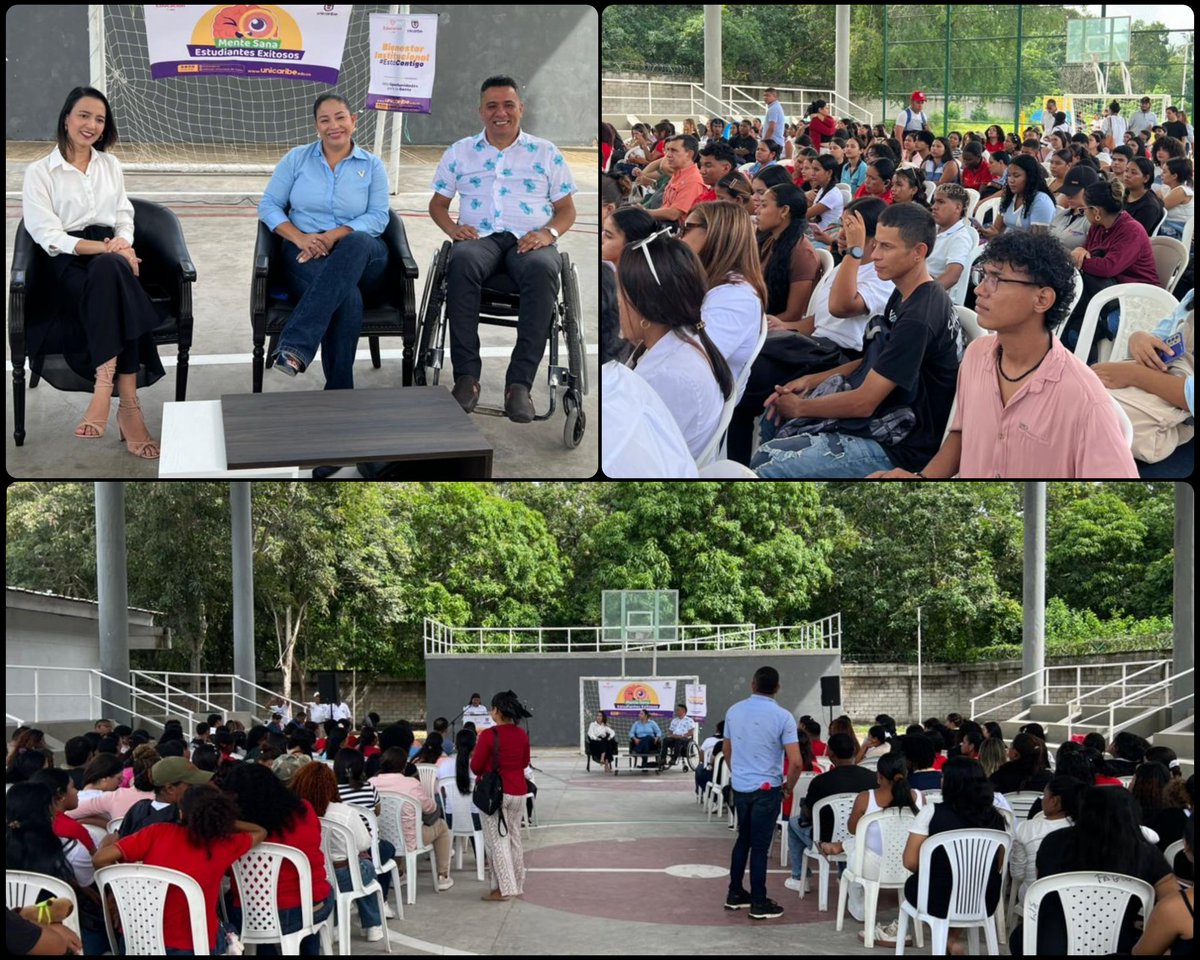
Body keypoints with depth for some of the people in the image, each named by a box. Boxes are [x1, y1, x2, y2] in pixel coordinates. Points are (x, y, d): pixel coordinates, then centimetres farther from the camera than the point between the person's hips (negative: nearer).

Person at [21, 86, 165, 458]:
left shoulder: (111, 165, 23)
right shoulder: (39, 172, 6)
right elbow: (49, 236, -4)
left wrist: (122, 243, -5)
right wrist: (106, 248, -17)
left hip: (109, 257, 4)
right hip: (68, 264, -3)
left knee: (108, 270, -36)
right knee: (108, 268, -38)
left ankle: (105, 388, -45)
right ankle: (128, 405, -47)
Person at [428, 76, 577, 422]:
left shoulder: (545, 153, 18)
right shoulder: (459, 152, 21)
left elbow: (566, 209, 17)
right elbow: (437, 203, 23)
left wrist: (549, 233, -6)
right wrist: (452, 227, 0)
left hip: (529, 239, -1)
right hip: (479, 237, 1)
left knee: (542, 269, -40)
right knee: (462, 262, -39)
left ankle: (520, 382, -42)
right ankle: (466, 376, -39)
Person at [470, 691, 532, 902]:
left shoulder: (489, 735, -17)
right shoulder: (522, 735, 2)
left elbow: (475, 767, -10)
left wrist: (478, 748, 7)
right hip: (519, 792, 6)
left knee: (497, 839, -1)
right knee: (514, 838, 16)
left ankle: (504, 888, -5)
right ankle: (517, 884, 22)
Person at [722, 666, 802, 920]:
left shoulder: (734, 711, 2)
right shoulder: (782, 717, -13)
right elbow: (796, 762, -16)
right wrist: (789, 787, 0)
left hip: (739, 787, 5)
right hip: (766, 789, -5)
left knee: (743, 839, 19)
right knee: (760, 846, 0)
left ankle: (735, 894, 25)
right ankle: (759, 904, 6)